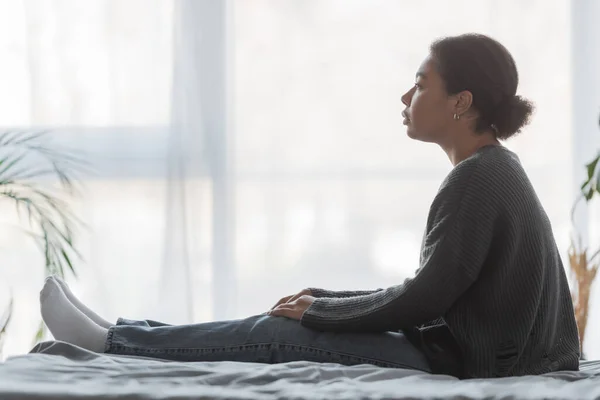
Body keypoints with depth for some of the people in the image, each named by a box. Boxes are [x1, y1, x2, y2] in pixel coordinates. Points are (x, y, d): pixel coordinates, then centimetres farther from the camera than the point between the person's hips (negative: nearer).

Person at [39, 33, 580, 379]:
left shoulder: (477, 179, -19)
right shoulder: (495, 171, 13)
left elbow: (424, 298, -20)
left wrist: (319, 310, -8)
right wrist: (323, 300, 12)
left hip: (463, 367, -9)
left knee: (276, 334, -6)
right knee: (283, 324, 9)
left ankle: (112, 340, 5)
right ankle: (119, 336, 15)